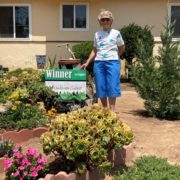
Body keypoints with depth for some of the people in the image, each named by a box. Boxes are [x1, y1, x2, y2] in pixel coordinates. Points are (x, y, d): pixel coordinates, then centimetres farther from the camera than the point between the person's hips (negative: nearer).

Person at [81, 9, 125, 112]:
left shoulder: (116, 33, 4)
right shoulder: (97, 34, 12)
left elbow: (122, 48, 13)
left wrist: (114, 56, 7)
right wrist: (87, 63, 9)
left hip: (112, 62, -3)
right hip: (98, 63, 3)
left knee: (112, 86, -7)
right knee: (101, 87, 3)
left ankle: (112, 110, -3)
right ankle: (104, 110, 14)